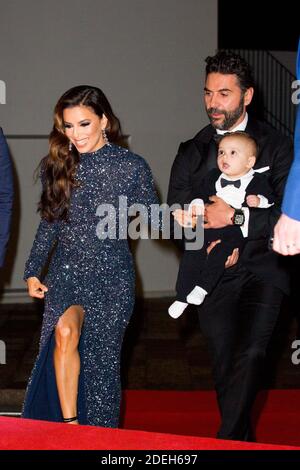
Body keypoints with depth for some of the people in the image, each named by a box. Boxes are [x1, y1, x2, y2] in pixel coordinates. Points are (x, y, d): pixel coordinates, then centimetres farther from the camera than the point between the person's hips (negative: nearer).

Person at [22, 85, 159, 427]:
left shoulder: (131, 167, -4)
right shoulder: (57, 166, 6)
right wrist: (33, 271, 14)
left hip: (110, 275, -2)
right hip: (65, 273, 2)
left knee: (101, 360, -1)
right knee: (64, 333, -26)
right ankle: (69, 426, -16)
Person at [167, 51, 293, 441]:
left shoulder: (276, 146, 0)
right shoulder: (192, 152, 9)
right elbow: (177, 214, 6)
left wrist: (236, 217, -18)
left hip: (262, 269, -3)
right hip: (213, 274, 3)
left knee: (250, 354, -22)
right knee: (225, 368, 8)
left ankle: (226, 442, -13)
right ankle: (242, 442, 24)